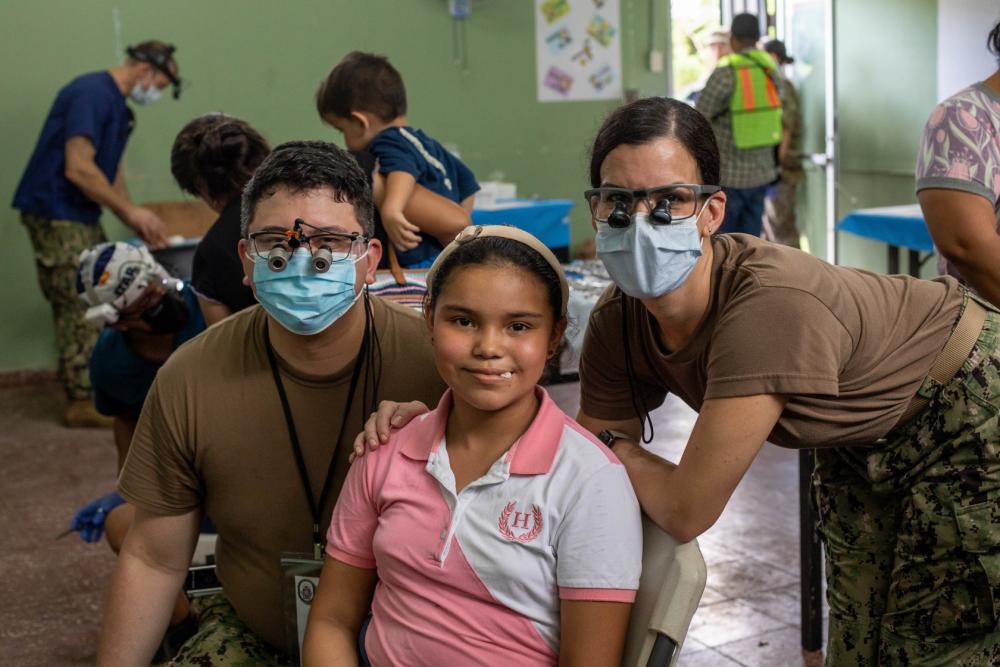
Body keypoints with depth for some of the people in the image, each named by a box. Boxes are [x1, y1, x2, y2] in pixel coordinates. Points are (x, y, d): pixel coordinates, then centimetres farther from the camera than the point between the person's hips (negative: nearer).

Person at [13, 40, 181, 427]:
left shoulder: (118, 106, 14)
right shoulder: (92, 94, -17)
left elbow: (110, 173, 20)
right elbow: (78, 169, -25)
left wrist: (137, 224, 12)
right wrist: (131, 211, -18)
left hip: (82, 217, 10)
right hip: (56, 216, -10)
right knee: (78, 308, -7)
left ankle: (96, 388, 20)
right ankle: (82, 403, 0)